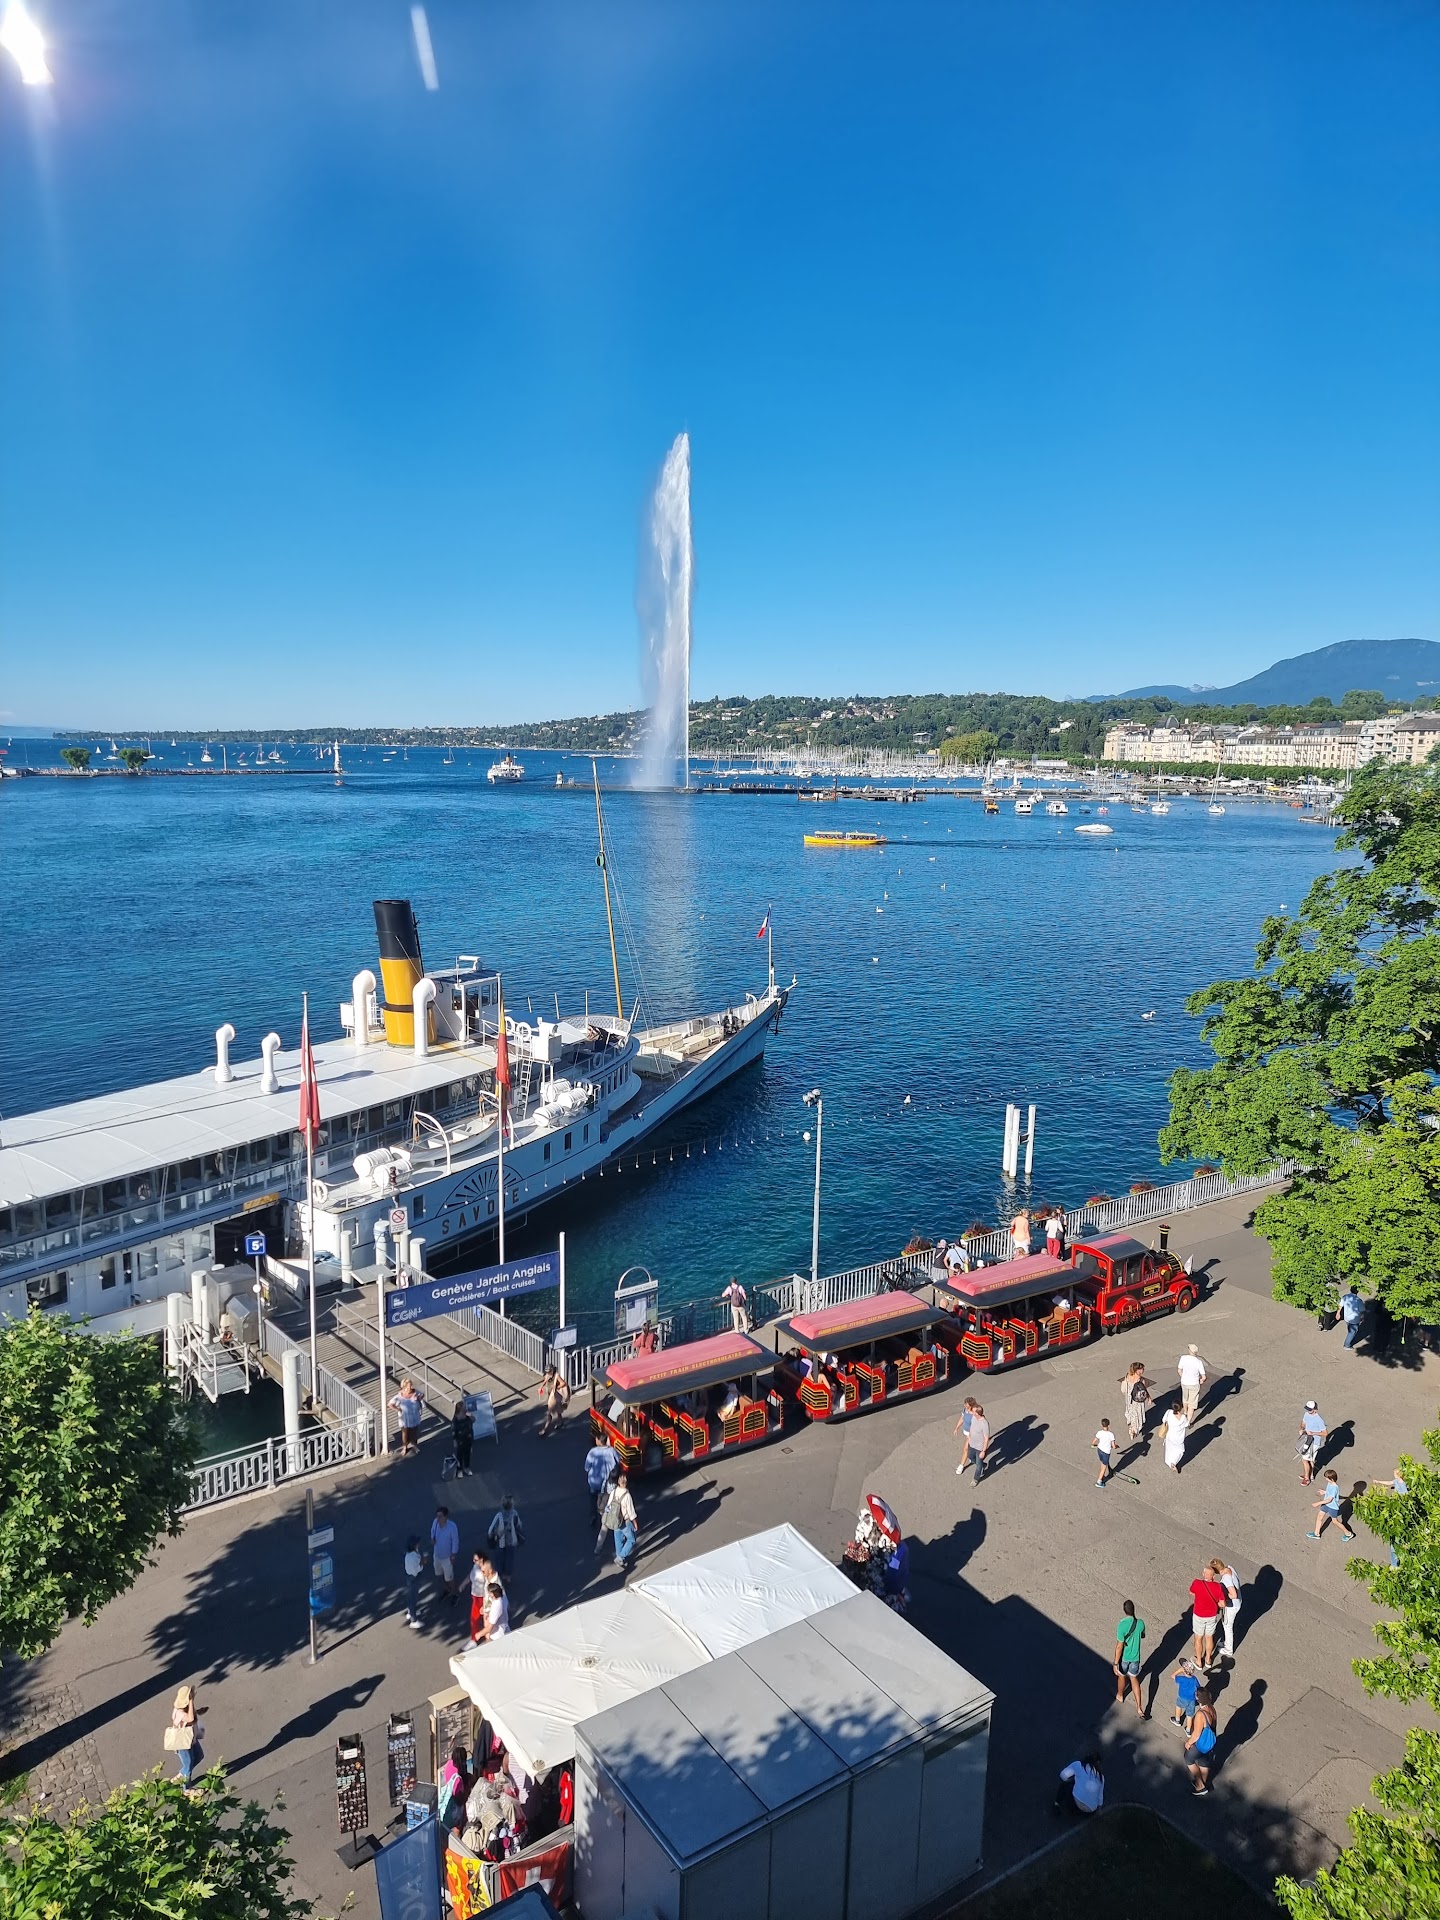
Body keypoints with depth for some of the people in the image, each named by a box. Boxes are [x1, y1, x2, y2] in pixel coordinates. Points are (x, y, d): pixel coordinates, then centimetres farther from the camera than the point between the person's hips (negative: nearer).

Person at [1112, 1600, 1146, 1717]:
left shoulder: (1122, 1626, -32)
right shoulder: (1140, 1623, -17)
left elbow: (1119, 1647, -26)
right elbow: (1142, 1636, 6)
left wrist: (1115, 1664, -17)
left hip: (1124, 1657, -3)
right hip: (1135, 1656, 3)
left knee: (1122, 1676, 24)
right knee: (1134, 1678, 21)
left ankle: (1120, 1695, 50)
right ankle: (1139, 1707, 16)